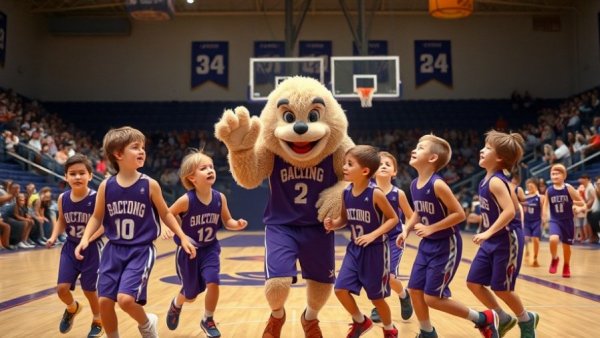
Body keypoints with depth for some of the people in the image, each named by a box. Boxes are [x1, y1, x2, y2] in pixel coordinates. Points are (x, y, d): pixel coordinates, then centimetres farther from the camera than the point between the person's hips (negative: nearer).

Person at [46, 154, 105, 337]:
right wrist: (54, 236, -4)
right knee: (62, 288, -4)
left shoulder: (96, 198, -19)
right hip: (70, 248, 4)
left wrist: (88, 239, -28)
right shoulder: (62, 198, -5)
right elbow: (61, 221, 11)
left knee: (89, 290, 8)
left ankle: (98, 322, 34)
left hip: (92, 249, -3)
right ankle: (72, 308, 31)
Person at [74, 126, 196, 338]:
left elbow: (165, 214, 4)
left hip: (141, 250, -3)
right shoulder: (106, 186, -2)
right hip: (113, 250, 3)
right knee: (105, 301, 2)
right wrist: (85, 239, -7)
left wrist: (183, 237, 1)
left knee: (126, 299, -16)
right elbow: (97, 217, 8)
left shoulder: (150, 185, -7)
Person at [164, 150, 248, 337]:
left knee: (213, 282, -19)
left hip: (210, 249, 2)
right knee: (190, 295, 10)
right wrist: (179, 233, -28)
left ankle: (207, 321, 9)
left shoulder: (220, 198, -13)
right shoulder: (186, 200, -23)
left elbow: (227, 221, 1)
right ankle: (176, 305, 49)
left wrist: (237, 224, -21)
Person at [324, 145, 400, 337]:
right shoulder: (346, 193, -2)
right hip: (354, 249, 5)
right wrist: (333, 224, -12)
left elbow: (393, 218, -12)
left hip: (375, 250, -5)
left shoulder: (375, 194, -18)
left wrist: (373, 235, -22)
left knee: (376, 297, 8)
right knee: (341, 289, -4)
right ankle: (361, 322, 23)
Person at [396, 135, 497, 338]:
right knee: (414, 290, 7)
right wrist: (406, 230, 2)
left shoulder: (437, 184, -23)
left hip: (446, 246, -8)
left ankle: (483, 319, 12)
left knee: (432, 298, -4)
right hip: (427, 245, 8)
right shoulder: (414, 185, 2)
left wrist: (431, 228, -21)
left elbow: (459, 214, -21)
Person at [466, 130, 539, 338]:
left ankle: (527, 320, 28)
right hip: (492, 242, 9)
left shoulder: (495, 181, -19)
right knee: (474, 282, 8)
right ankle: (503, 319, 25)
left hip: (506, 241, -9)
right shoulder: (488, 179, 8)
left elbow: (510, 211, -29)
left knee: (501, 288, 3)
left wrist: (488, 232, -26)